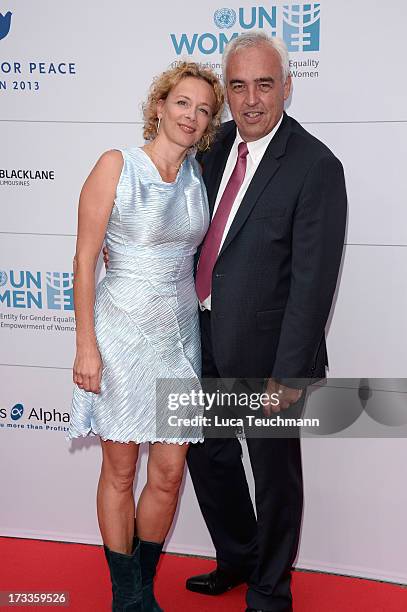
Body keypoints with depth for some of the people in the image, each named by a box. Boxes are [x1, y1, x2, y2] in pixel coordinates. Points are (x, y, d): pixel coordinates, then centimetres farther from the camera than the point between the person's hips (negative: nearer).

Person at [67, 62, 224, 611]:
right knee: (120, 470, 8)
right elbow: (85, 260, -9)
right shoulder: (116, 166, -9)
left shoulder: (197, 175, 6)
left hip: (179, 331, 5)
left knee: (169, 473, 7)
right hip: (122, 330, -4)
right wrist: (86, 345, -12)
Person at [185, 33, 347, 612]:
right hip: (206, 335, 7)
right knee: (209, 453, 21)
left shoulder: (315, 166, -19)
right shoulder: (219, 143, 3)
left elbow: (313, 280, -20)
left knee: (274, 470, 11)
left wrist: (288, 373, -21)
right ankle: (237, 558, 46)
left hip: (263, 346, -7)